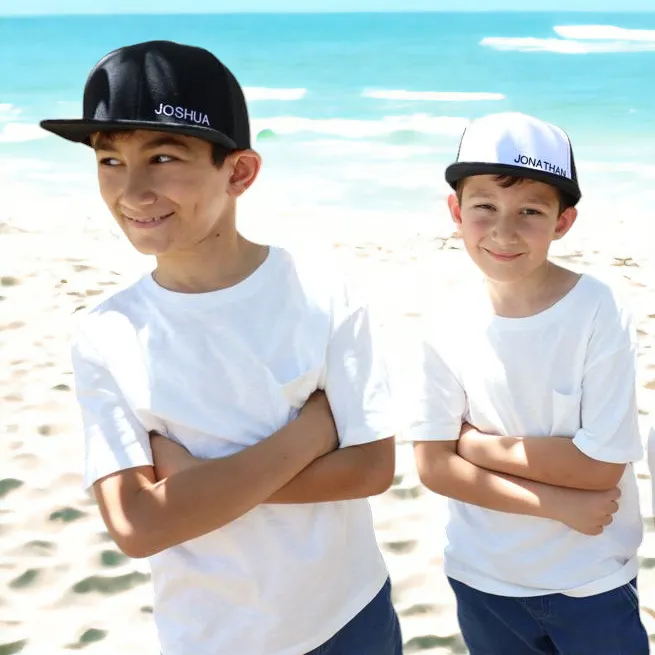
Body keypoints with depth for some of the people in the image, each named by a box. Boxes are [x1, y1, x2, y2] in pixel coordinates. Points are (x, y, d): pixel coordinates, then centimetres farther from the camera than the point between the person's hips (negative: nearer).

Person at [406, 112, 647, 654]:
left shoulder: (601, 313, -18)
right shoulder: (452, 324, -10)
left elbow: (600, 465, -19)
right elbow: (434, 465, -10)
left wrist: (478, 444, -15)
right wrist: (556, 505, -18)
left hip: (591, 584, -2)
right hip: (482, 580, 3)